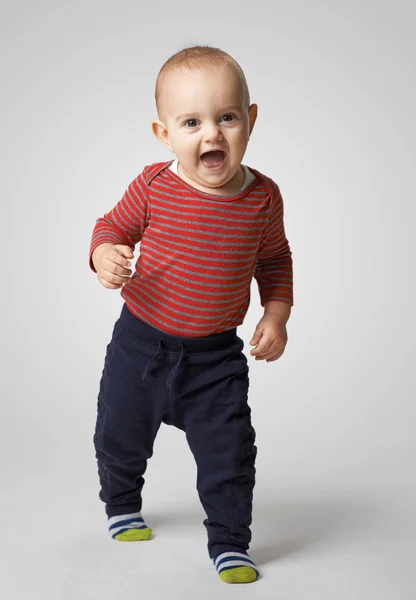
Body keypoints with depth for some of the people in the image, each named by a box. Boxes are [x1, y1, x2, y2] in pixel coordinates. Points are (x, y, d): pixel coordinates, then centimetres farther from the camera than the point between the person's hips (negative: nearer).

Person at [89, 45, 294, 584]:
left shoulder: (263, 197, -9)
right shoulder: (153, 187, -15)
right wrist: (105, 257, -22)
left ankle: (230, 543, 20)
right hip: (142, 342, 0)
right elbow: (113, 226, 0)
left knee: (229, 451, -1)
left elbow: (274, 259, 8)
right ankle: (122, 505, 47)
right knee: (121, 435, 17)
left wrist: (276, 314, -3)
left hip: (216, 356, 0)